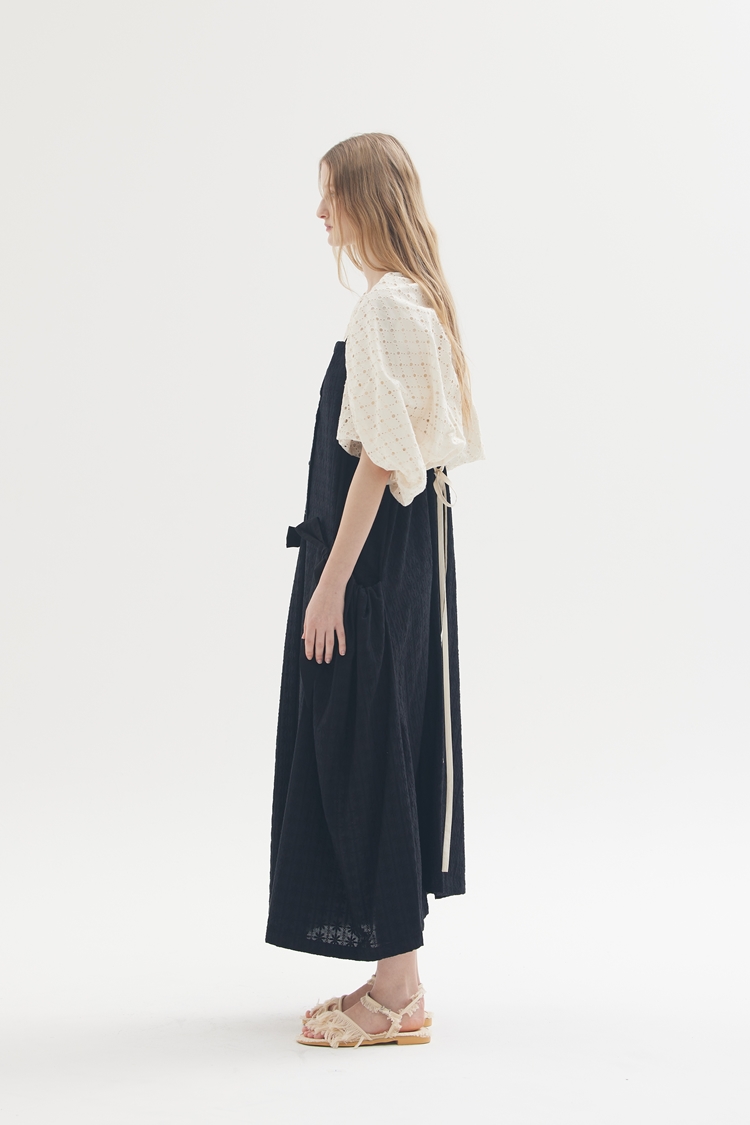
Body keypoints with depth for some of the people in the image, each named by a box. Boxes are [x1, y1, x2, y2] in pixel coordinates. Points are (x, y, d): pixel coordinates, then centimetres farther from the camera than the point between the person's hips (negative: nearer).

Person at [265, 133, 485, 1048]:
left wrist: (331, 582, -19)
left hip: (374, 561, -10)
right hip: (410, 558, 10)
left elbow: (379, 458, -20)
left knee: (363, 755, -3)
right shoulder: (422, 301, 14)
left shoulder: (386, 304, -15)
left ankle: (396, 996, 6)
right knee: (381, 751, 13)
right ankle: (397, 978, 23)